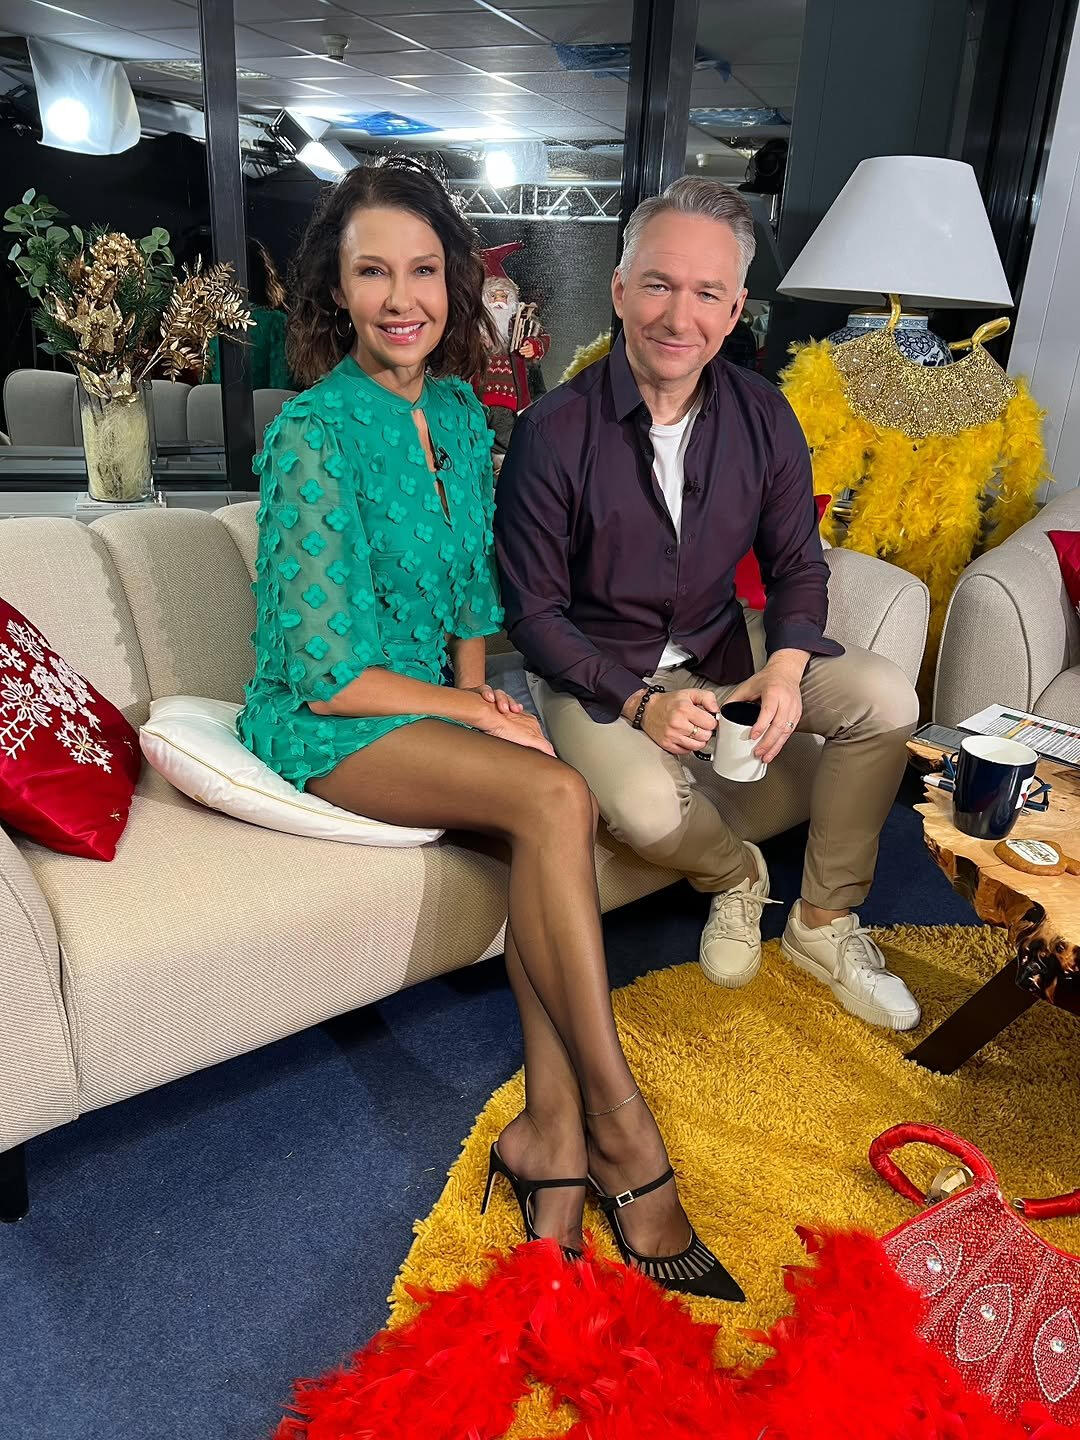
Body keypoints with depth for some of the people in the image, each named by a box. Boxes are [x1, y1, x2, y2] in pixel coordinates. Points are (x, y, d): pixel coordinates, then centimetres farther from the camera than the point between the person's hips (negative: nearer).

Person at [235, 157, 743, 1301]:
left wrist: (479, 693, -2)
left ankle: (552, 1128, -16)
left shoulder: (462, 413, 7)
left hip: (431, 702, 6)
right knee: (556, 798, -29)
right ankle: (622, 1130, -18)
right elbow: (327, 674, -18)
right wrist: (473, 712, -12)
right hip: (322, 725, -6)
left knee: (549, 814, -24)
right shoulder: (314, 433, -16)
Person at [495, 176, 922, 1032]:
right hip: (597, 673, -4)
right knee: (647, 807, -33)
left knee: (886, 698, -13)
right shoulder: (554, 432, -17)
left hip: (718, 656, 5)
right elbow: (533, 610, -13)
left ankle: (823, 923, 6)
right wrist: (639, 702, -23)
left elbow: (797, 565, 4)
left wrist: (786, 666, -17)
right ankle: (736, 875, 7)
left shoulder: (763, 416, -4)